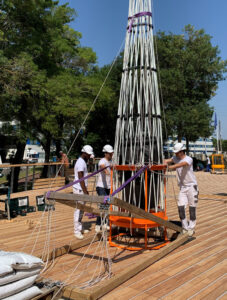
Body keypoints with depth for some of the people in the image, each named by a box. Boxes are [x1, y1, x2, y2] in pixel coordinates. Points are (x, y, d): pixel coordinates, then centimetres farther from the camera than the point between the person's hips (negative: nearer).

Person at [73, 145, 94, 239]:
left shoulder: (83, 162, 16)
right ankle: (77, 231, -2)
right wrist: (85, 191, -19)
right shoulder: (81, 163, -16)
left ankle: (80, 228, 24)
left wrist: (85, 190, 23)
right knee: (79, 210, -7)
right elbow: (80, 178, -20)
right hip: (79, 190, -10)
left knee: (81, 210, 15)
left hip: (82, 189, 10)